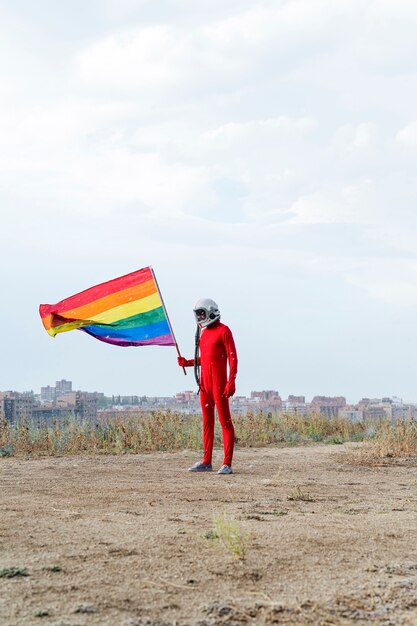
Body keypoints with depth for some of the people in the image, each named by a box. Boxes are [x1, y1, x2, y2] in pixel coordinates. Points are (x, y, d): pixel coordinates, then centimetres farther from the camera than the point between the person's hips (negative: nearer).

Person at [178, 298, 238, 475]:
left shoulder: (223, 331, -7)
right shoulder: (203, 332, 17)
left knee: (225, 422, -6)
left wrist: (231, 382, -19)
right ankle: (206, 462, 16)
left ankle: (227, 464, -7)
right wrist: (187, 362, 7)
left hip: (219, 383, -8)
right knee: (207, 422, 11)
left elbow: (232, 358, -12)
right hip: (204, 383, 8)